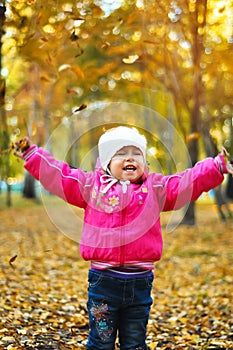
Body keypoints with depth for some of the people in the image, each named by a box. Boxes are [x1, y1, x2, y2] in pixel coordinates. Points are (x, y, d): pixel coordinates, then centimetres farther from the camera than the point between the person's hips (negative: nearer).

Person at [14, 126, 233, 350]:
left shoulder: (156, 189, 7)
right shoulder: (91, 186, 4)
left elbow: (192, 179, 0)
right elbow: (56, 174, 5)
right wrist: (31, 154, 0)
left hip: (140, 283, 2)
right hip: (103, 280, -1)